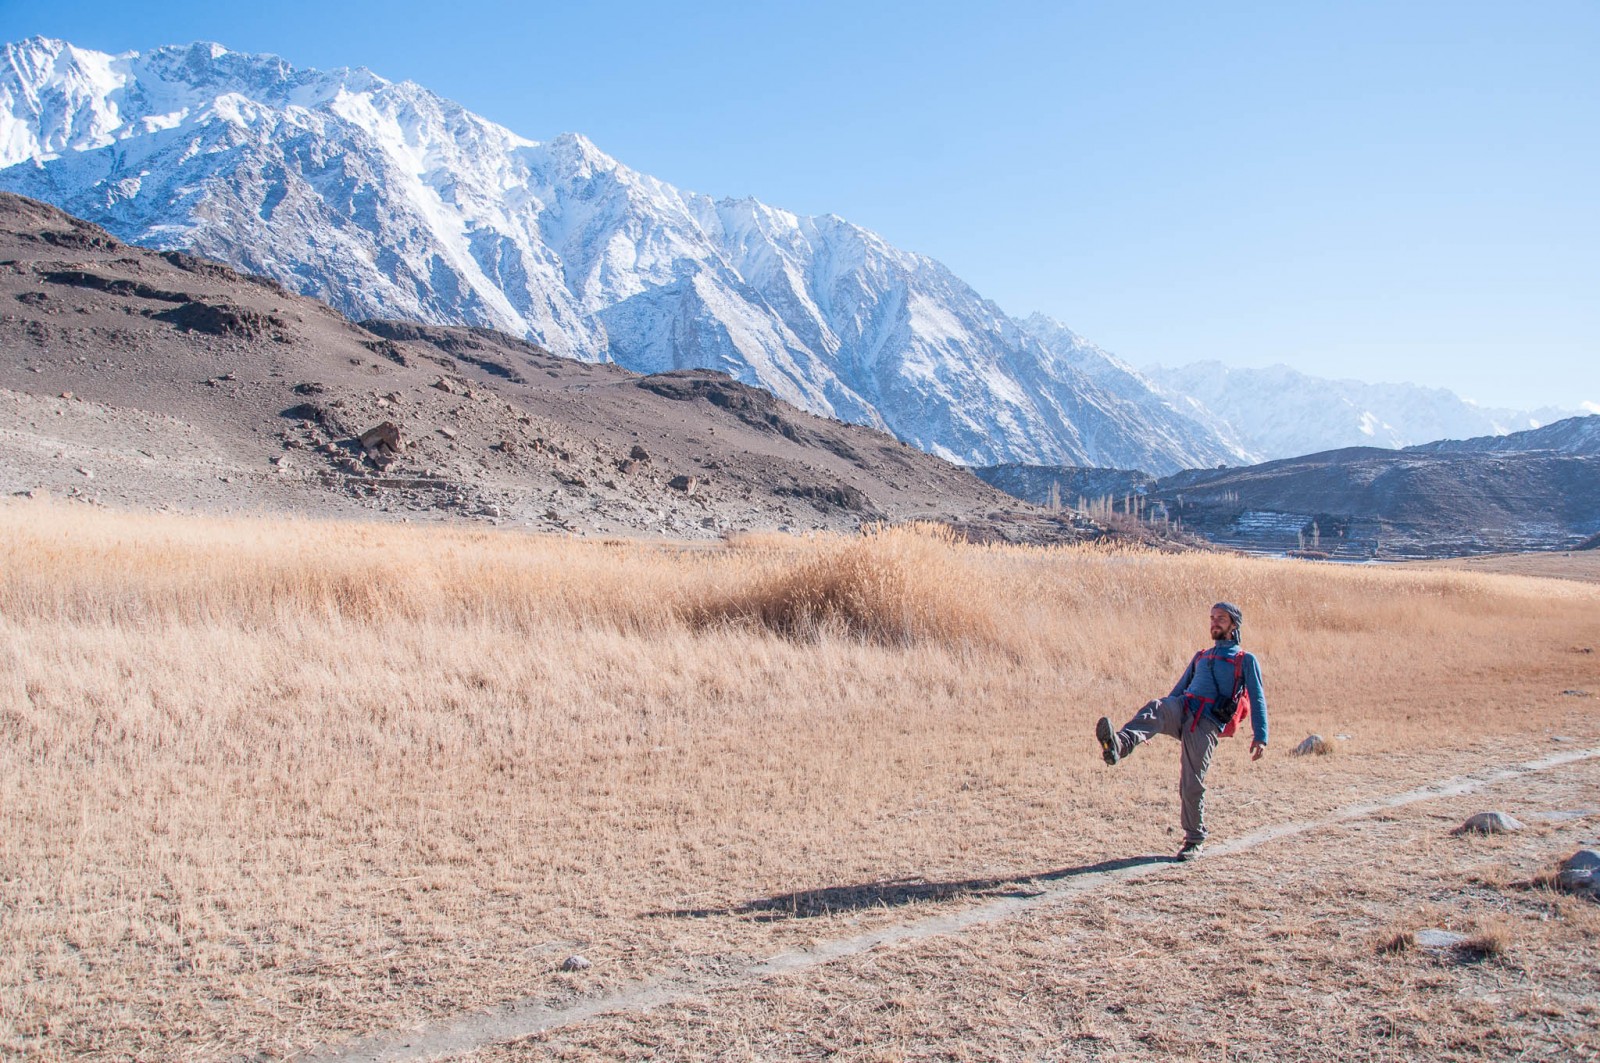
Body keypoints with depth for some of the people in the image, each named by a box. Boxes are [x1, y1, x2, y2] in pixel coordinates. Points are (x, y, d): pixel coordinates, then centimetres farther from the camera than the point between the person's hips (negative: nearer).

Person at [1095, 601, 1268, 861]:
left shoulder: (1246, 661, 15)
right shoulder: (1200, 657, 30)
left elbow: (1258, 700, 7)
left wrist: (1260, 736, -7)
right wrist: (1151, 729, 24)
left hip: (1206, 724, -3)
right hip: (1181, 710, 3)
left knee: (1192, 784, -9)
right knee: (1155, 708, -31)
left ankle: (1194, 841, 9)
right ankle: (1119, 746, -58)